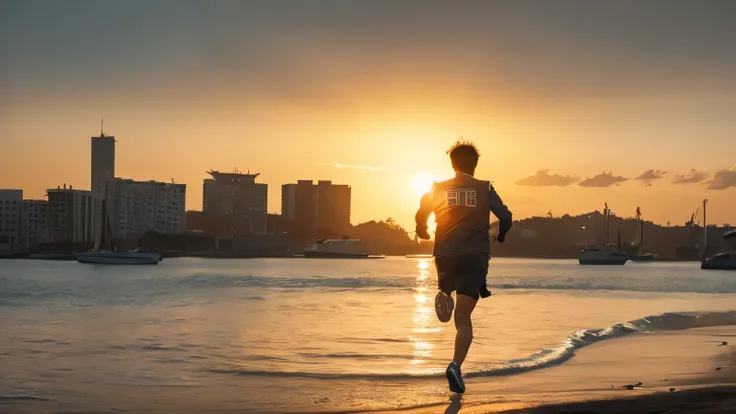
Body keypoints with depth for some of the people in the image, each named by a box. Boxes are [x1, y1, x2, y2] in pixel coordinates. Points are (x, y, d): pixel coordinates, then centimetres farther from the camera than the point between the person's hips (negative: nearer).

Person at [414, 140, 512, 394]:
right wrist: (501, 236, 21)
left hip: (445, 256, 2)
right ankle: (456, 365, -27)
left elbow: (421, 216, 5)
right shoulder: (484, 189, 6)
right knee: (463, 316, -10)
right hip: (474, 258, -2)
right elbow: (505, 216, 0)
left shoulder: (438, 189, 9)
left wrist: (422, 233, 26)